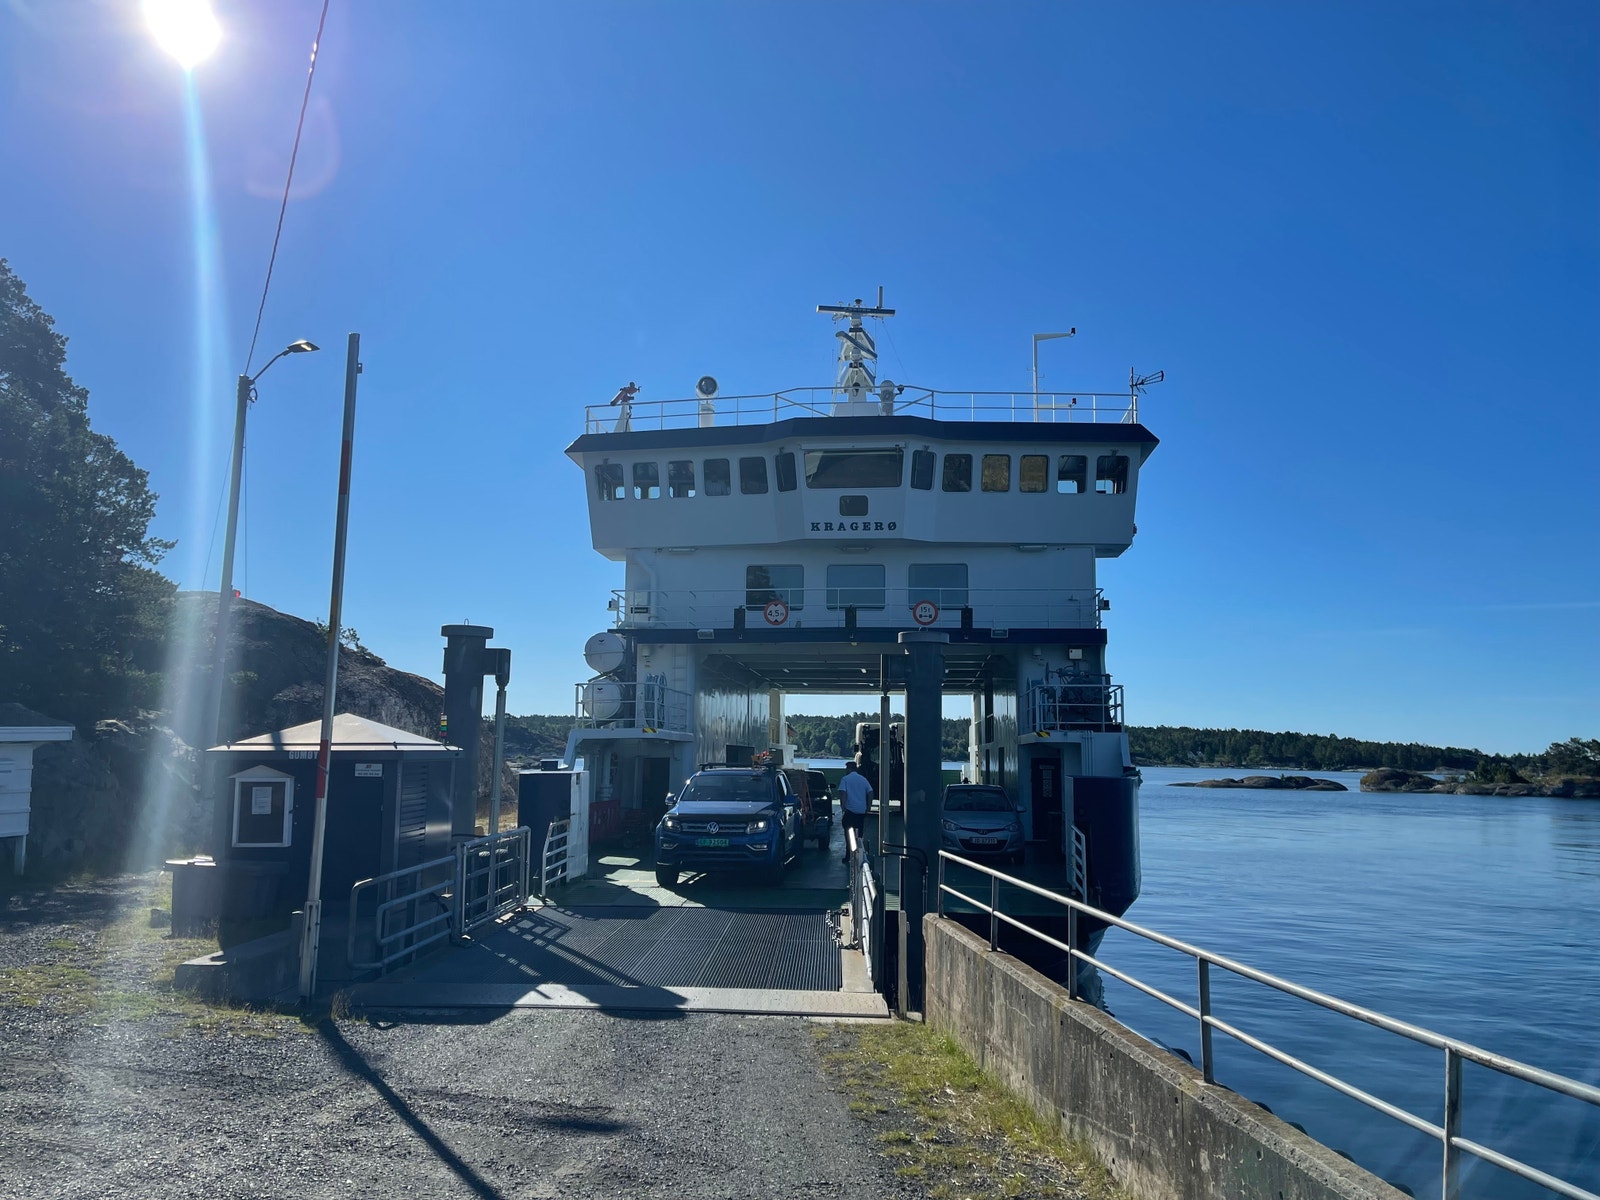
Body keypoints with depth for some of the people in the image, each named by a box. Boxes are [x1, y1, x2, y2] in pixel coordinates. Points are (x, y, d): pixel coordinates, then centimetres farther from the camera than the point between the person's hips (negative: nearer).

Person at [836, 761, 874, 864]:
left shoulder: (845, 779, -4)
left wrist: (842, 805, -9)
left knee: (849, 834, 1)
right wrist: (867, 806, 13)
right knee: (859, 835, 13)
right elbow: (870, 793, 6)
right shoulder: (863, 779, 9)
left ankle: (849, 856, -3)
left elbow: (842, 793, -16)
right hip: (862, 811, 4)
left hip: (850, 810, -4)